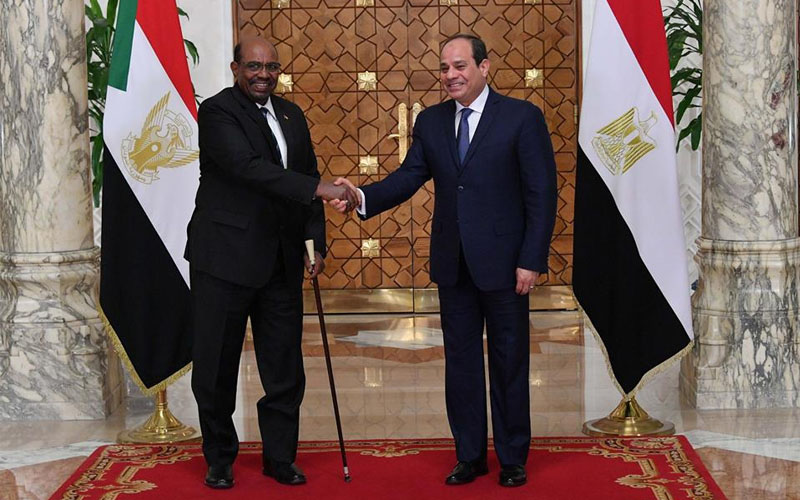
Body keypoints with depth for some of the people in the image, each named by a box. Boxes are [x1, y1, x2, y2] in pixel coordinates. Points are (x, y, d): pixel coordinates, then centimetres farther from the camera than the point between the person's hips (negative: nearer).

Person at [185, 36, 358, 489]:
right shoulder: (217, 112, -9)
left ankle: (281, 457, 22)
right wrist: (319, 189, -30)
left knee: (285, 367, 8)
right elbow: (247, 167, -23)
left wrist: (316, 241, 6)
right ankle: (220, 460, 20)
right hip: (225, 258, -5)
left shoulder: (291, 116, 13)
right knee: (217, 366, 5)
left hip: (281, 261, 6)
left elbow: (307, 175, 17)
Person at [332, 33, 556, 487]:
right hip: (453, 264, 4)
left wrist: (531, 261, -13)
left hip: (503, 263, -4)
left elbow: (542, 193, -8)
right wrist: (363, 197, -19)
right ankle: (470, 455, 23)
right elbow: (409, 177, 1)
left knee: (510, 363, 6)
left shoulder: (522, 117, -6)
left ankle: (513, 458, 20)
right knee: (460, 361, 11)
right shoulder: (431, 122, 8)